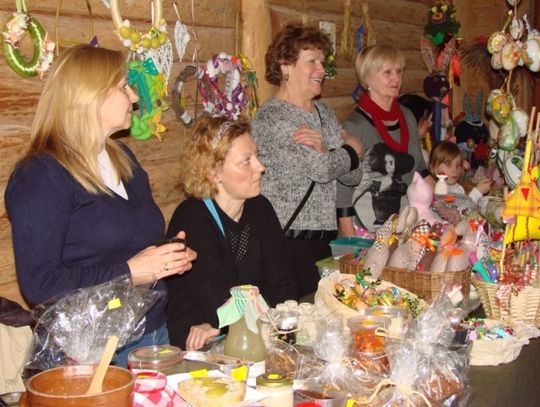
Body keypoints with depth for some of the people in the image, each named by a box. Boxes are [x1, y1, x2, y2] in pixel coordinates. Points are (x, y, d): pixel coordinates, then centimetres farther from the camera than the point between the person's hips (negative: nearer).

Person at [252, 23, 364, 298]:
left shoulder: (324, 112, 13)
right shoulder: (270, 117, -10)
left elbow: (353, 175, 7)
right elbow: (321, 169, -19)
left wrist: (324, 149, -12)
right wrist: (353, 150, 1)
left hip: (323, 237, 7)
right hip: (288, 243, -7)